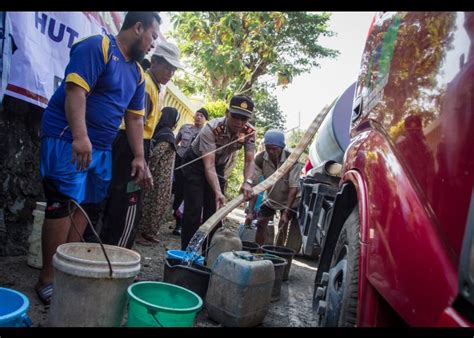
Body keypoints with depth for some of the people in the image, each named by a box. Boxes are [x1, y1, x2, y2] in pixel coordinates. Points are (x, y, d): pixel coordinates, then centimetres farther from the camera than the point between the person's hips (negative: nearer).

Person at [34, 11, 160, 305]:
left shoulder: (138, 73, 15)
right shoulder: (97, 47, -9)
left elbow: (135, 118, 16)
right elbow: (75, 90, -21)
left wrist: (139, 158, 9)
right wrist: (80, 137, -31)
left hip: (101, 146, 8)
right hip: (69, 139, -8)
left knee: (84, 206, 7)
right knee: (63, 204, -8)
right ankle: (48, 278, 2)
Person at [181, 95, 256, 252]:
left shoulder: (249, 132, -21)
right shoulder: (211, 129, -35)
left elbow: (249, 161, -18)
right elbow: (209, 165, -39)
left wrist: (247, 182, -38)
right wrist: (218, 193, -51)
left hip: (219, 165, 5)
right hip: (196, 163, -4)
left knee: (214, 211, 1)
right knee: (194, 210, -11)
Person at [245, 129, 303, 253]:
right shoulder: (260, 159, -22)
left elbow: (294, 188, -26)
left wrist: (286, 213, -31)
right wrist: (250, 211, -28)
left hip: (290, 200, -2)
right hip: (270, 198, 3)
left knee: (283, 228, -5)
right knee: (260, 224, -5)